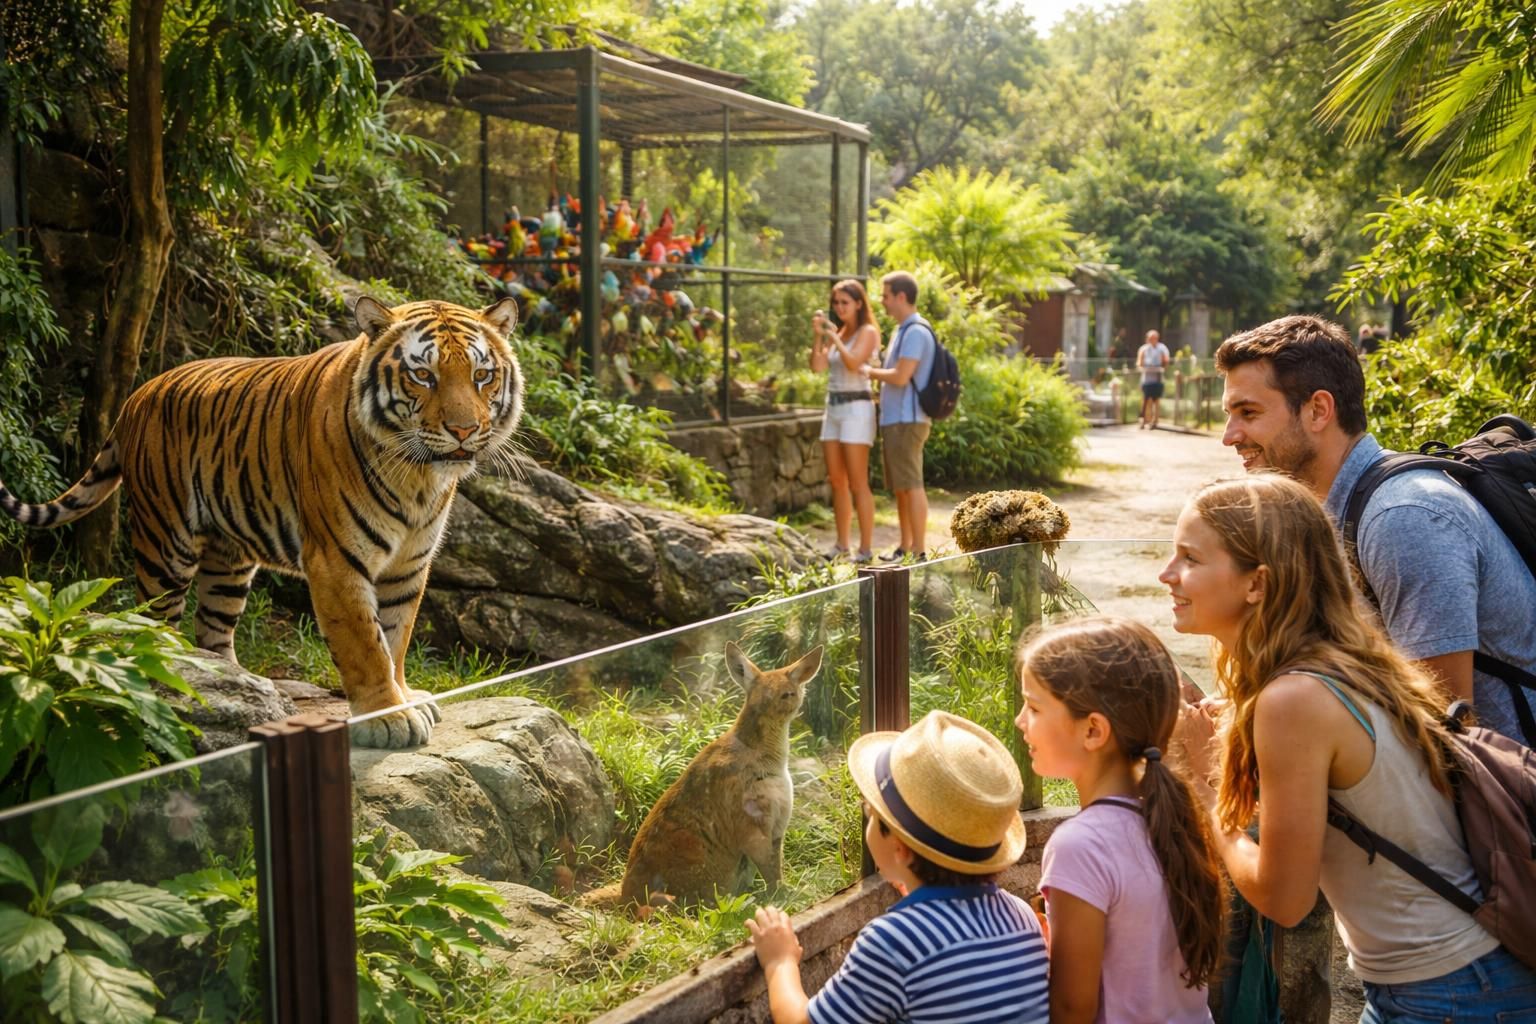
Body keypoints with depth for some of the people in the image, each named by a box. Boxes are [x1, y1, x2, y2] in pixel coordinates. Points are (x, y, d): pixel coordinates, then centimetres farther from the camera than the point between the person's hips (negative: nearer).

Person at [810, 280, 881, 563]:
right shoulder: (836, 331, 15)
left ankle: (866, 548, -5)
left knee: (858, 484, -8)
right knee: (836, 482, 7)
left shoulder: (867, 332, -5)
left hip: (856, 409, -7)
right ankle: (842, 545, 13)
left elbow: (853, 363, -21)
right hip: (833, 408, 7)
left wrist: (834, 337, -16)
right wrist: (817, 335, -6)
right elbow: (818, 366, 4)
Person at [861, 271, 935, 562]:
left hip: (907, 420, -10)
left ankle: (919, 551, -5)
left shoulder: (916, 332, -14)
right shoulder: (903, 330, 18)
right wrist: (877, 375, 10)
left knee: (911, 485, -8)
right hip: (895, 418, 10)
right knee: (900, 487, 13)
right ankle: (905, 547, 19)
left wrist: (870, 372, -7)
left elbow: (901, 376, -21)